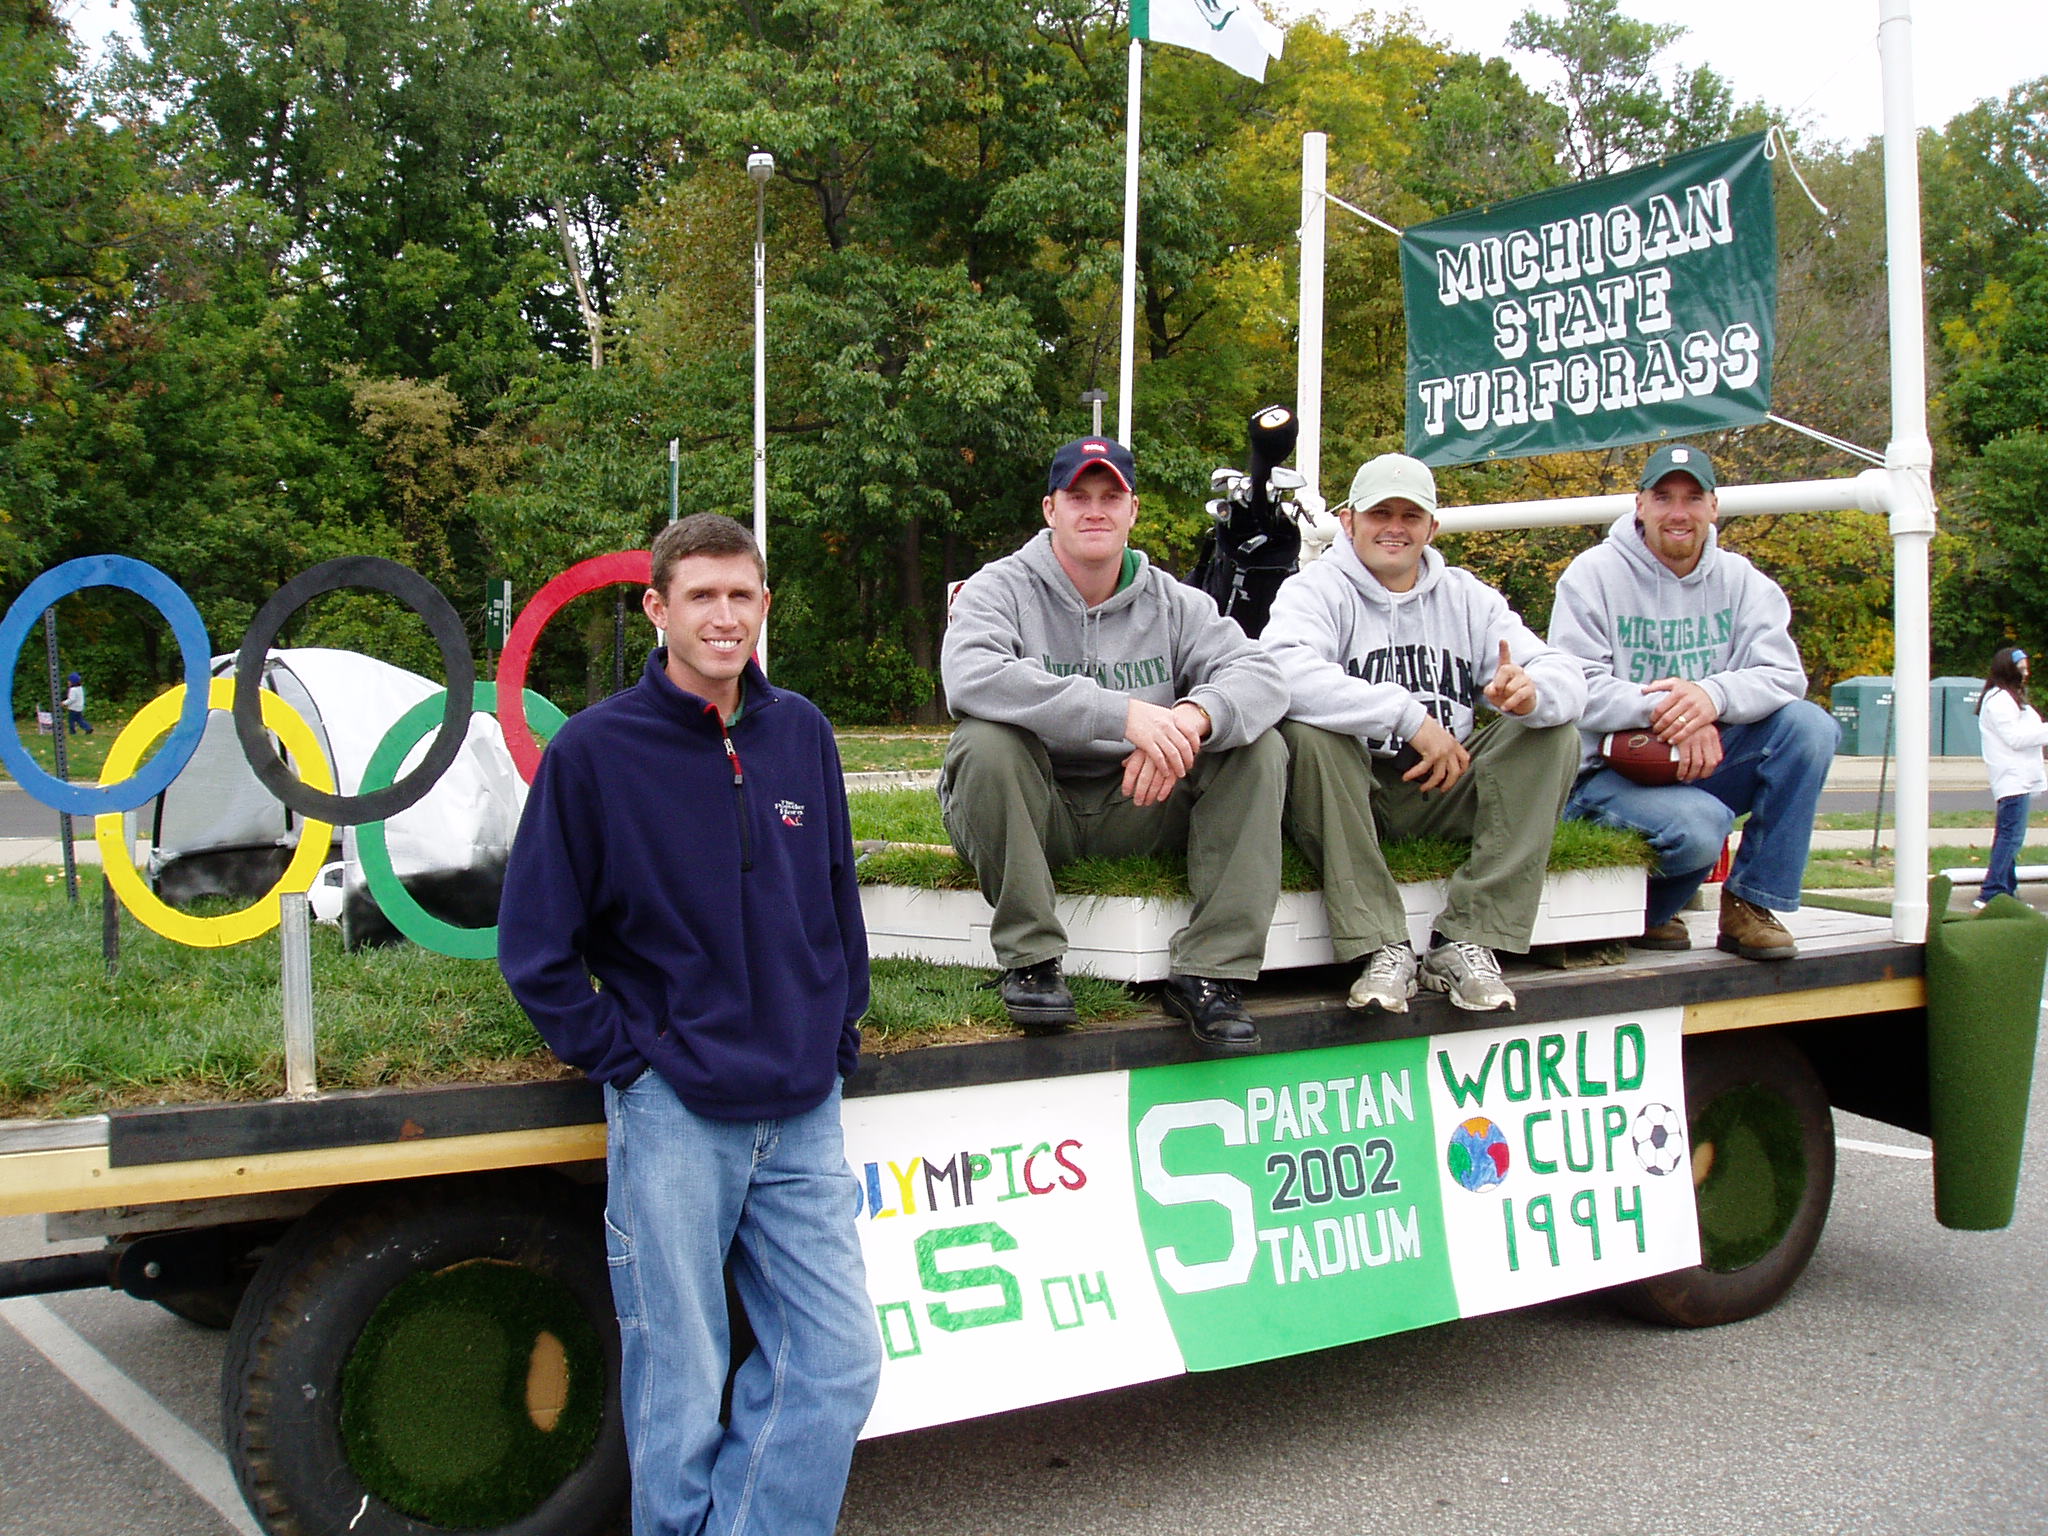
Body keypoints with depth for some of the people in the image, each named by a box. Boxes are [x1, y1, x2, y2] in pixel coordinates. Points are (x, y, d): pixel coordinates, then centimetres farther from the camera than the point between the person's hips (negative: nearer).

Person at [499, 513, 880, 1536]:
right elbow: (535, 946, -3)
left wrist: (839, 1032, 11)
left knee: (838, 1364, 4)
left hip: (802, 1115, 4)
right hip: (673, 1115, -4)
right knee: (679, 1395, 5)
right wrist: (622, 1057, -6)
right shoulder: (593, 749, -7)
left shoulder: (801, 733, 6)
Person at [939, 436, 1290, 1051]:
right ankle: (1030, 957, -20)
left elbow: (1260, 674, -8)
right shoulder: (1001, 588, -5)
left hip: (1137, 810, 3)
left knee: (1260, 746, -14)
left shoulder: (1171, 602, 6)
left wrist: (1192, 718, -34)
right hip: (1031, 814, -3)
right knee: (986, 739, -32)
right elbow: (969, 675, -28)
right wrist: (1124, 714, -37)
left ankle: (1210, 971, -18)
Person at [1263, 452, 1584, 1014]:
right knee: (1307, 731, -32)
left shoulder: (1467, 596, 12)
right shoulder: (1316, 589, -2)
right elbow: (1286, 671, -26)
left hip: (1446, 790, 4)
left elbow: (1564, 674, -1)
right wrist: (1410, 717, -33)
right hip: (1354, 794, -4)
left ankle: (1466, 942, -20)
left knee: (1554, 734, -15)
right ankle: (1384, 948, -29)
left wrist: (1533, 690, -28)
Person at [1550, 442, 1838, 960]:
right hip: (1609, 771, -5)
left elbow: (1783, 677, -7)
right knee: (1700, 825, -34)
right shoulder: (1594, 575, -4)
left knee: (1809, 725, -19)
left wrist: (1714, 696, -29)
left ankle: (1752, 904, -9)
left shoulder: (1742, 581, 7)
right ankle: (1646, 911, 3)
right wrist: (1662, 710, -31)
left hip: (1706, 762, 5)